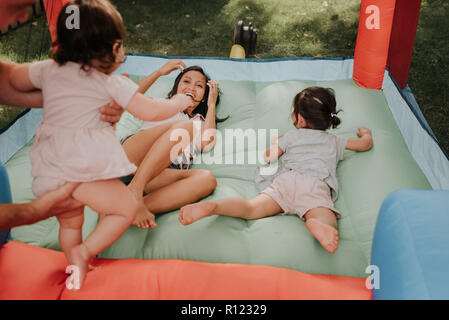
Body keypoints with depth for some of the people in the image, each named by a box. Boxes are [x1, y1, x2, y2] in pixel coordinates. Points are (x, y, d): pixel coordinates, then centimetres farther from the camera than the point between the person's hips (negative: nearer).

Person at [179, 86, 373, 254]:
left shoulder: (292, 136, 30)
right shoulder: (334, 141, 34)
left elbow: (268, 157, 32)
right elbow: (366, 144, 45)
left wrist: (275, 143, 53)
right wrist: (365, 133, 68)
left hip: (287, 178, 1)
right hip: (317, 186, -1)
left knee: (251, 208, -17)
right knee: (328, 223, -25)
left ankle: (212, 206, -43)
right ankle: (316, 224, -61)